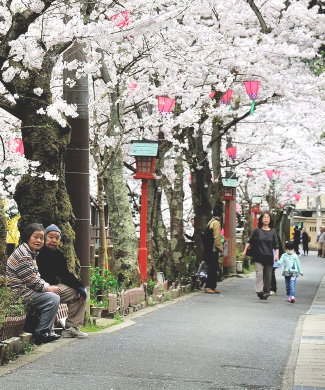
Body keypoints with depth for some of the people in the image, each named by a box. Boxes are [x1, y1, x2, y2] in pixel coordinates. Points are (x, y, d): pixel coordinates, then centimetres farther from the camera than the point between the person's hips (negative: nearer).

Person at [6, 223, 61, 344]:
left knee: (54, 296, 11)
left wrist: (48, 286, 1)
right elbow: (31, 280, -19)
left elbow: (36, 276, 17)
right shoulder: (22, 254, -18)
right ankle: (41, 333, -12)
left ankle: (47, 330, 11)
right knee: (53, 298, -17)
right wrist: (48, 288, -10)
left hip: (28, 290, 11)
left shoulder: (32, 253, 17)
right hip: (20, 293, -11)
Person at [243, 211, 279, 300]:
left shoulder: (272, 232, 6)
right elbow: (249, 241, 10)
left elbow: (276, 245, 7)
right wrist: (245, 251, 4)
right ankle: (259, 291, -24)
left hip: (269, 258, 2)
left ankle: (266, 293, 15)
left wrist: (277, 254, -7)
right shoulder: (257, 230, 3)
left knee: (268, 276, 4)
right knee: (259, 274, -15)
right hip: (258, 257, -1)